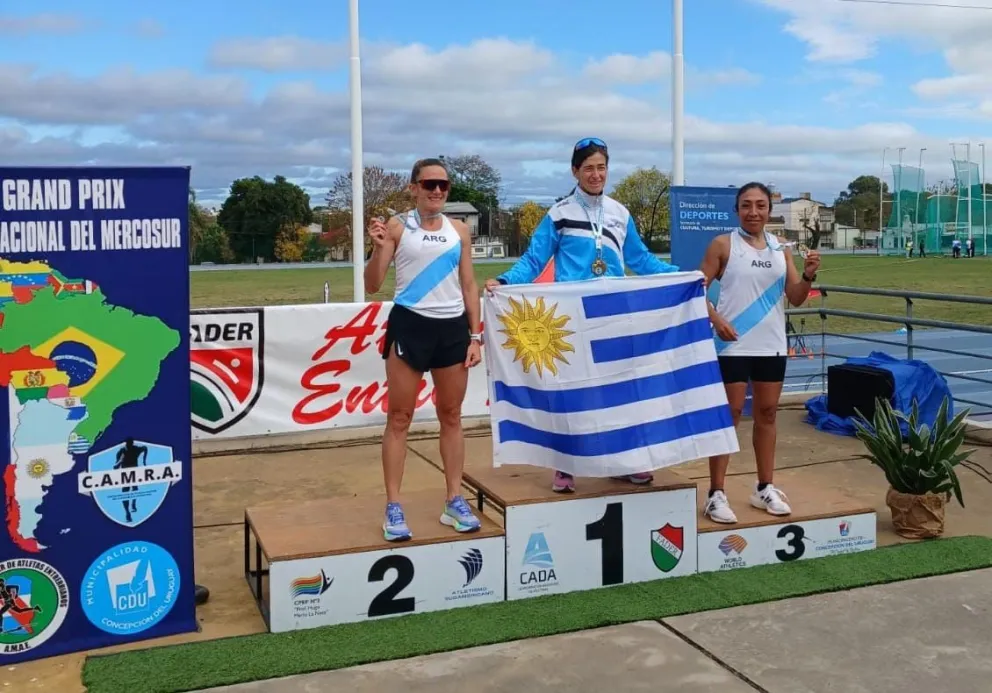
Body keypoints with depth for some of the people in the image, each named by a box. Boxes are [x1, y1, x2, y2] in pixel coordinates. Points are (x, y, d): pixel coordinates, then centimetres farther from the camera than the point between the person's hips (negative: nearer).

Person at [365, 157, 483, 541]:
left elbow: (469, 285, 12)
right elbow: (372, 286, -3)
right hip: (409, 325, -3)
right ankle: (393, 508, 6)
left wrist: (475, 336, 6)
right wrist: (378, 247, -20)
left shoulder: (459, 230, 9)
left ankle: (455, 502, 17)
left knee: (452, 416, 9)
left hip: (453, 327, 4)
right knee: (399, 417, 0)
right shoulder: (397, 226, -1)